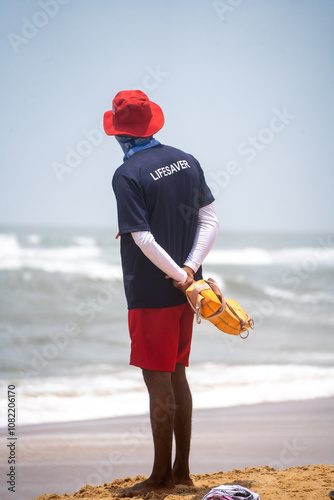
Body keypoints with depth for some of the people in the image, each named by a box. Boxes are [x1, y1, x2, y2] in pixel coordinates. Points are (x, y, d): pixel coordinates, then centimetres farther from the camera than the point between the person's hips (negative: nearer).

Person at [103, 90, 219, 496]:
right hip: (185, 292, 7)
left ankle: (161, 478, 8)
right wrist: (190, 268, -5)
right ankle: (182, 471, 23)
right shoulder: (186, 161, 6)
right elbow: (210, 221, 4)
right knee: (176, 376, 17)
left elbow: (144, 240, -21)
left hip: (151, 293, -7)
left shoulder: (127, 176, -16)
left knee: (158, 383, 0)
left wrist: (178, 275, -11)